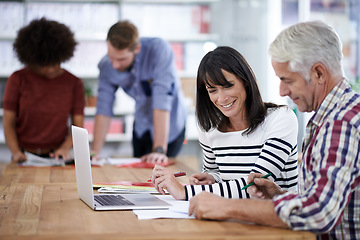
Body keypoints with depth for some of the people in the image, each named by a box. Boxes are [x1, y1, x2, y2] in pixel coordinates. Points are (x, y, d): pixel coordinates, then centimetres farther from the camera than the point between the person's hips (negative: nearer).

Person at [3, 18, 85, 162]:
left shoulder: (74, 83, 6)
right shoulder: (18, 80, 4)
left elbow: (78, 126, 5)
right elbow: (9, 123, 2)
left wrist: (65, 148, -13)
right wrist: (15, 151, -13)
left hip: (55, 156, 1)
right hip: (24, 157, 0)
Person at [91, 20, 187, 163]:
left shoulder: (159, 50, -30)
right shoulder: (106, 66, -15)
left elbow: (162, 101, -35)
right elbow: (104, 109, -12)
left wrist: (159, 150, -38)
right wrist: (95, 151, -22)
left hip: (170, 126, -4)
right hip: (141, 128, 5)